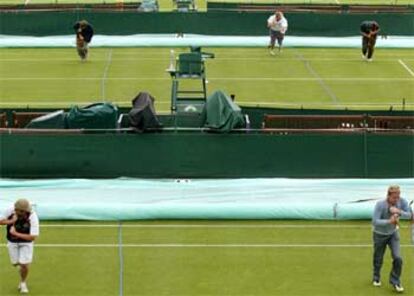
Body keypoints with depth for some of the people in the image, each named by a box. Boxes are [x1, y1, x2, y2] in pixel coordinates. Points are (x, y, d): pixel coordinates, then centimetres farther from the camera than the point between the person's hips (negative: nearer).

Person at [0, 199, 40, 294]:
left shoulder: (33, 217, -30)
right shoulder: (10, 211, -23)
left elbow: (33, 237, -30)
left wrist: (16, 233, -31)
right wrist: (11, 221, -30)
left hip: (26, 242, -2)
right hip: (12, 242, 2)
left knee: (24, 265, -9)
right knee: (16, 263, 9)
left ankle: (23, 283, 22)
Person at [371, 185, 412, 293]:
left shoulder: (401, 201, -20)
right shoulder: (380, 204, -30)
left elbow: (409, 215, -20)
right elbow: (375, 221, -35)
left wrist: (399, 212, -38)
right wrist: (389, 221, -48)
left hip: (393, 233, 2)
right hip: (380, 234, -2)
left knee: (397, 258, -11)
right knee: (378, 259, 13)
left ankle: (395, 281, 8)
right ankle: (376, 278, 40)